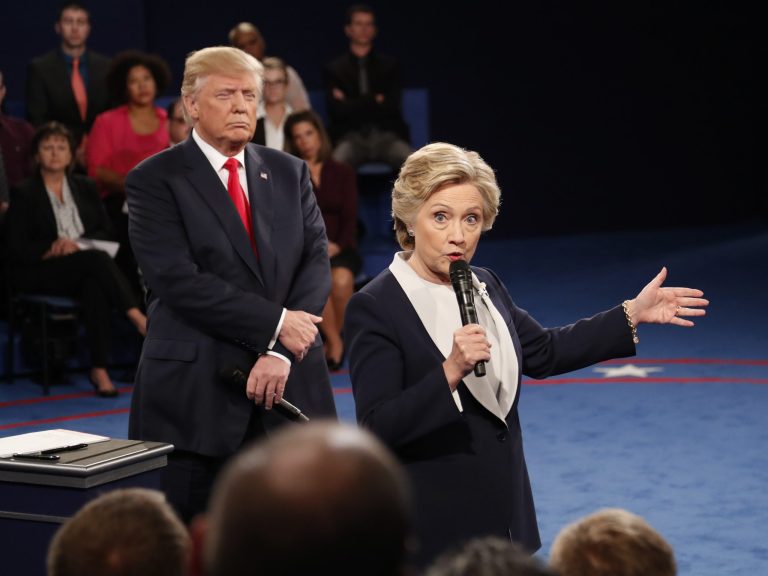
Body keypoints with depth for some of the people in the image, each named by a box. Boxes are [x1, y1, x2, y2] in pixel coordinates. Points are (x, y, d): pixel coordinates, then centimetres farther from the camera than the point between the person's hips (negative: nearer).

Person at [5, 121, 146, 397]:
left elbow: (107, 233, 12)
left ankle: (99, 369, -40)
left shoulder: (85, 187, 19)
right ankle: (138, 318, -39)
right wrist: (54, 248, -15)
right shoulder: (24, 194, 6)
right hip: (40, 275, -3)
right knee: (97, 259, -34)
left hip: (84, 268, 3)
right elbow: (16, 250, -2)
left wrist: (77, 243, -7)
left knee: (95, 286, -36)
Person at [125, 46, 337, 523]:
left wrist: (281, 353, -10)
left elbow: (317, 263, 4)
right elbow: (178, 280, -13)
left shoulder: (290, 173, 13)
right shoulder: (155, 180, -2)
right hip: (195, 394, -4)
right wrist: (274, 325, -14)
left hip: (289, 388, 4)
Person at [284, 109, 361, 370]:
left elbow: (350, 219, 6)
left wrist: (336, 246, -14)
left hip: (339, 248, 1)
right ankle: (334, 342, -23)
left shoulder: (342, 173, 14)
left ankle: (337, 339, -14)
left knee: (341, 278, -34)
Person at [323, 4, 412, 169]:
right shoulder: (334, 69, 10)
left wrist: (352, 105, -1)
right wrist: (375, 101, 0)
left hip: (386, 136, 2)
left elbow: (391, 106, 1)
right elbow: (337, 110, -4)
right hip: (351, 137, -2)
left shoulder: (389, 65, 15)